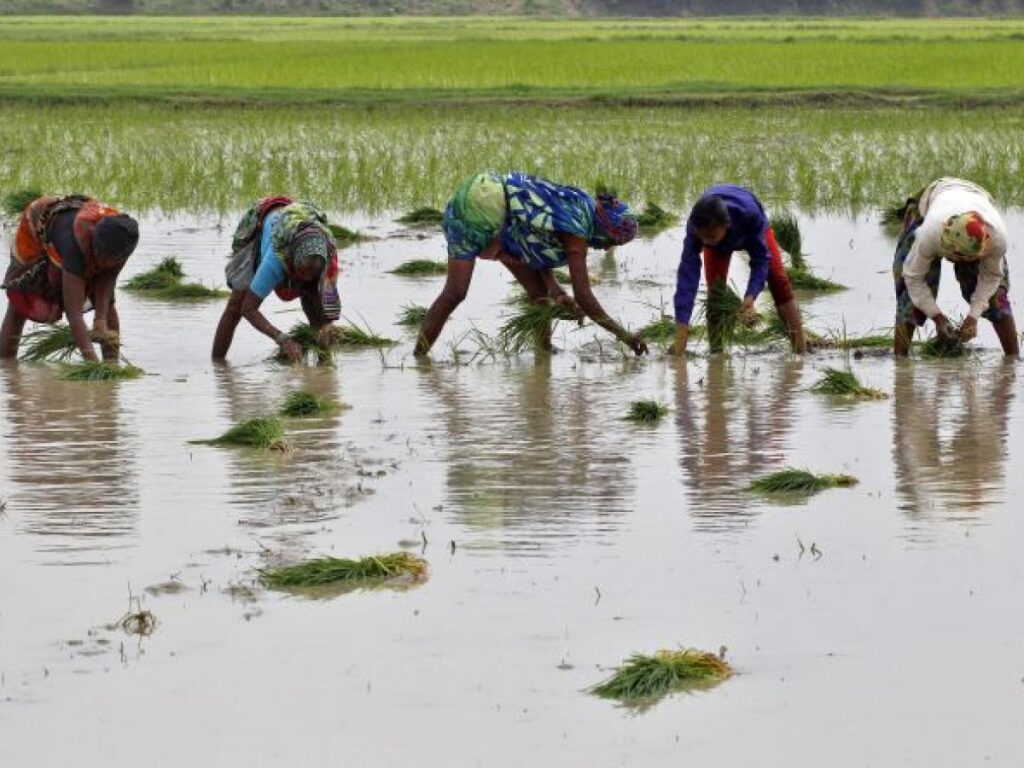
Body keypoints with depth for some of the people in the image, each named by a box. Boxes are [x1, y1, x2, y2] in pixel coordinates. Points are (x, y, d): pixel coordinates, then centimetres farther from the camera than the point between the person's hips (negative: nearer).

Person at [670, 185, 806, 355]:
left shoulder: (749, 214, -47)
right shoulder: (695, 227, -43)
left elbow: (760, 258, -37)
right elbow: (688, 272, -45)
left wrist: (751, 296, -51)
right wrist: (682, 326, -50)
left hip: (753, 231, -1)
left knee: (778, 280, -13)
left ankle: (800, 348, -9)